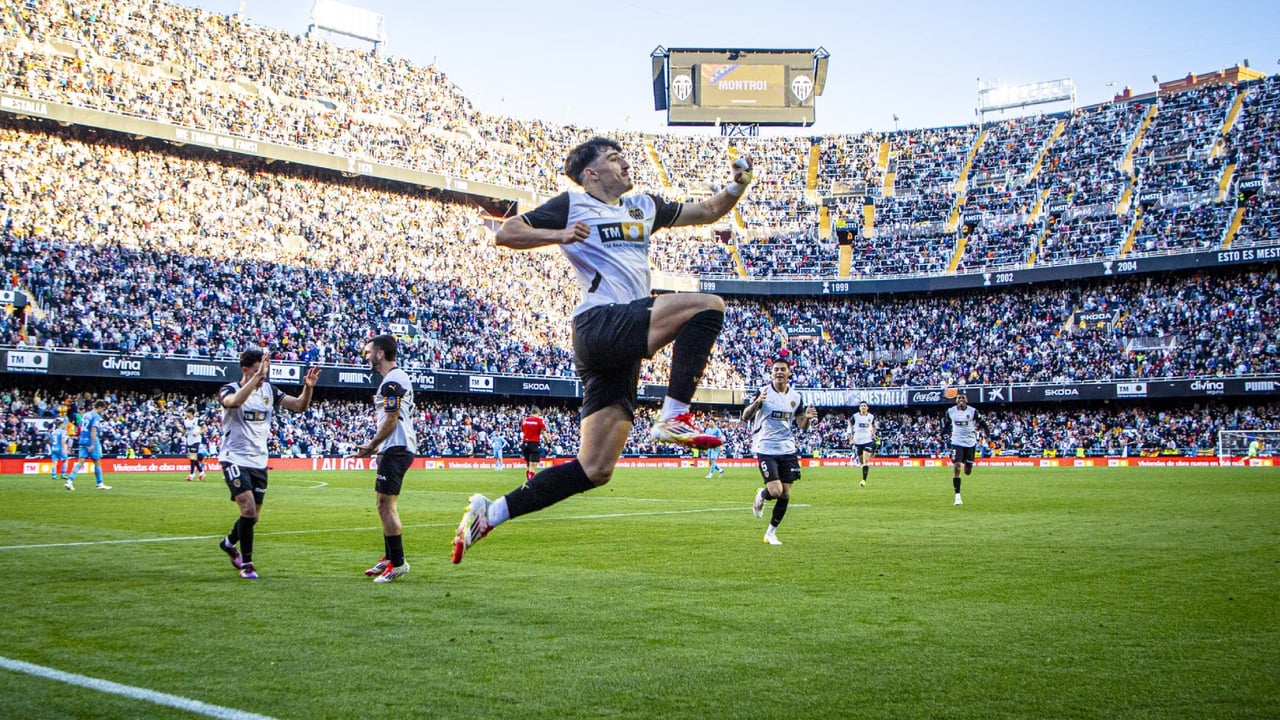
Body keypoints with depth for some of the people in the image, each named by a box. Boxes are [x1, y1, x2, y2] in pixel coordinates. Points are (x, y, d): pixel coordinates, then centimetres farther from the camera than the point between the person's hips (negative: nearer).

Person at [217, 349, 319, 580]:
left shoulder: (269, 390, 4)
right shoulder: (229, 389, -11)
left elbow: (299, 405, 1)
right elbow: (235, 401, -35)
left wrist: (308, 388, -18)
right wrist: (257, 377, -42)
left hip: (259, 461, 6)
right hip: (235, 459, -6)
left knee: (253, 515, 13)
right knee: (248, 509, -19)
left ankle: (229, 542, 43)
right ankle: (246, 563, -4)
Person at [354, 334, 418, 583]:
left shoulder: (391, 382, -15)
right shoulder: (400, 377, 18)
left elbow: (391, 421, -18)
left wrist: (370, 447, -9)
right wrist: (375, 446, 19)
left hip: (395, 448, -11)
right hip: (400, 447, 11)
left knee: (385, 504, -9)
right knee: (385, 504, 17)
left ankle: (398, 563, -7)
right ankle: (389, 558, 24)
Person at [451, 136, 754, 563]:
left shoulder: (643, 205, 27)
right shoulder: (572, 205, 7)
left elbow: (706, 212, 34)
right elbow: (506, 233, 1)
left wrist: (738, 186, 15)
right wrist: (559, 235, -14)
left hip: (621, 345, 7)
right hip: (601, 325, -7)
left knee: (594, 470, 3)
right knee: (707, 305, -19)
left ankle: (490, 513, 8)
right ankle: (673, 419, -20)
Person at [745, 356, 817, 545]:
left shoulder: (796, 396, 7)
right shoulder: (763, 392, -6)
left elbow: (801, 426, 13)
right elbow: (745, 417, -11)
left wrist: (808, 418, -10)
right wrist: (756, 403, -29)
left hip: (787, 450, 4)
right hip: (766, 449, -4)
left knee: (785, 495, 2)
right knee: (775, 491, -16)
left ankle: (771, 532, 19)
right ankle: (761, 496, 20)